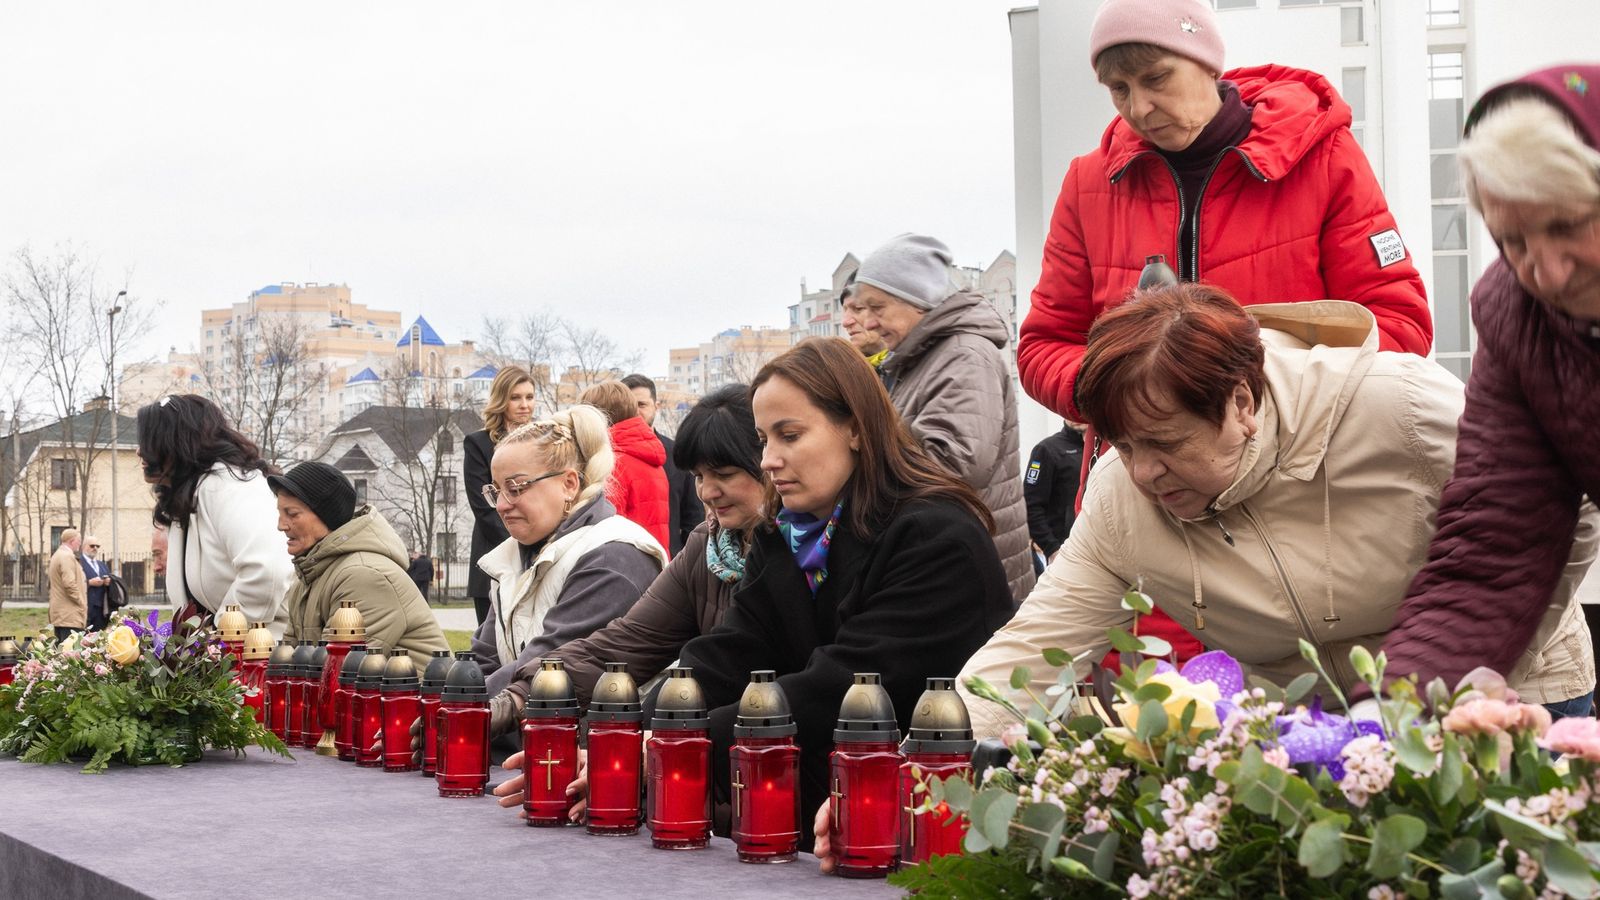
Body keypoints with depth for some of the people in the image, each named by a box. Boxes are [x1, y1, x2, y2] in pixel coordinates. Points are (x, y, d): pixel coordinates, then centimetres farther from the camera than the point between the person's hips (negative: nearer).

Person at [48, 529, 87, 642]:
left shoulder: (57, 555, 18)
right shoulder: (67, 556, -13)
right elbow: (69, 584, -22)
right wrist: (81, 603, -12)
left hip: (58, 614, 10)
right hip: (70, 615, -10)